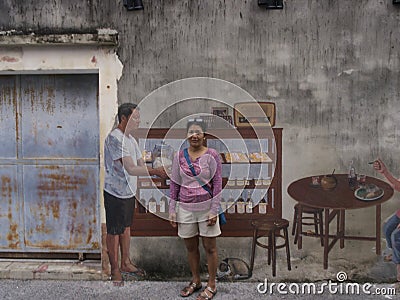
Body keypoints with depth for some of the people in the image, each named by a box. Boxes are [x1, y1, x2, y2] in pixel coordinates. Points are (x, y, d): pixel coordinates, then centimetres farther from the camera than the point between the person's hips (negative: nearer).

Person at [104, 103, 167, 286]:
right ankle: (115, 270, 19)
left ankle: (126, 264, 34)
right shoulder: (114, 138, -22)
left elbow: (141, 164, 9)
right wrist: (155, 171, -29)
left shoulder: (130, 138, 9)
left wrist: (162, 173, -3)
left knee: (126, 227, 19)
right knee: (114, 231, 5)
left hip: (129, 191, 9)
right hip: (115, 193, -9)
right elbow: (131, 169, -28)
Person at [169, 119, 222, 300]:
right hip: (185, 209, 3)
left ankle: (211, 285, 22)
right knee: (190, 247, 15)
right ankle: (195, 281, 34)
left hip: (206, 208, -3)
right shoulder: (179, 156, 1)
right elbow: (174, 184, 5)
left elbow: (217, 183, -7)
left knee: (210, 247, 7)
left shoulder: (212, 155, -7)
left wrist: (214, 210, -11)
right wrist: (172, 210, 3)